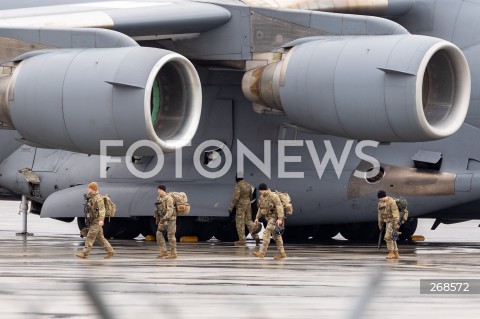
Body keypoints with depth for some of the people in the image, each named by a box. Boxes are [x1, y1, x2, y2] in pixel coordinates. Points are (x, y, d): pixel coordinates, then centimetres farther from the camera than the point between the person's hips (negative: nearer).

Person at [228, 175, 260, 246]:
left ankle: (242, 239, 1)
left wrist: (231, 207, -15)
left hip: (240, 206, -7)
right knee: (249, 221, 12)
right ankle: (256, 236, 2)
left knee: (240, 222, 0)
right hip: (248, 205, 7)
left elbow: (235, 197, -21)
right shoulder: (248, 185, 9)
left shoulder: (238, 186, -16)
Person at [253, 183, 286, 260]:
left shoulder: (273, 196, -20)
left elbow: (279, 207, -25)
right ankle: (282, 254, 17)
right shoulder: (262, 197, 8)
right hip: (269, 218, 9)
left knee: (267, 233, -16)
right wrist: (257, 218, 11)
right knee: (276, 236, 12)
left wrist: (280, 219, -32)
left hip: (275, 217, -9)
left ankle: (261, 253, -20)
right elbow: (261, 208, 19)